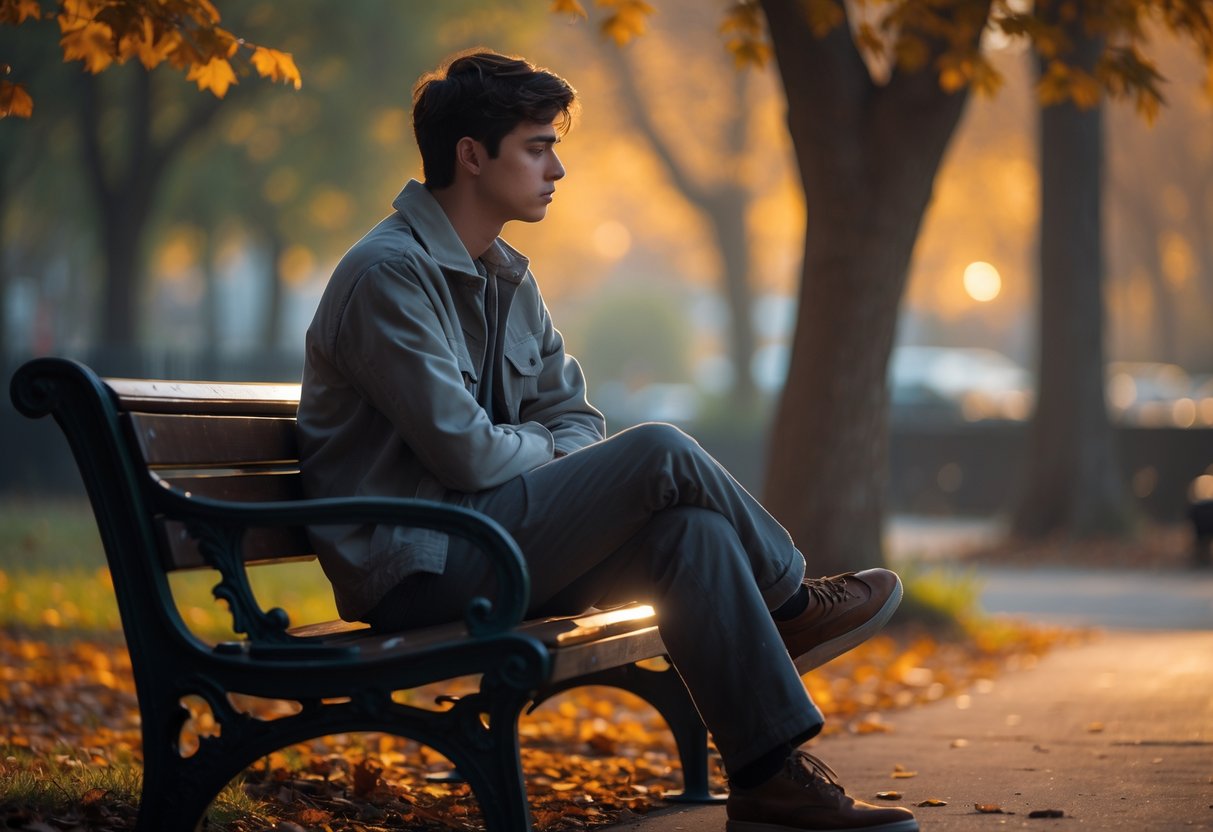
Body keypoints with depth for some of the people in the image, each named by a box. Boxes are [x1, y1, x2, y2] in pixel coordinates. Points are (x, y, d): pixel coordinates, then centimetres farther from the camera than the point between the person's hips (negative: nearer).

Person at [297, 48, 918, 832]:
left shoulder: (508, 278, 15)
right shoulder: (389, 273, -15)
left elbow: (576, 420, 17)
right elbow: (463, 450, -21)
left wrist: (556, 470, -6)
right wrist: (544, 447, -1)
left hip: (489, 548, 9)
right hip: (417, 573, -9)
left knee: (691, 529, -15)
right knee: (660, 452, -19)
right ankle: (791, 604, 6)